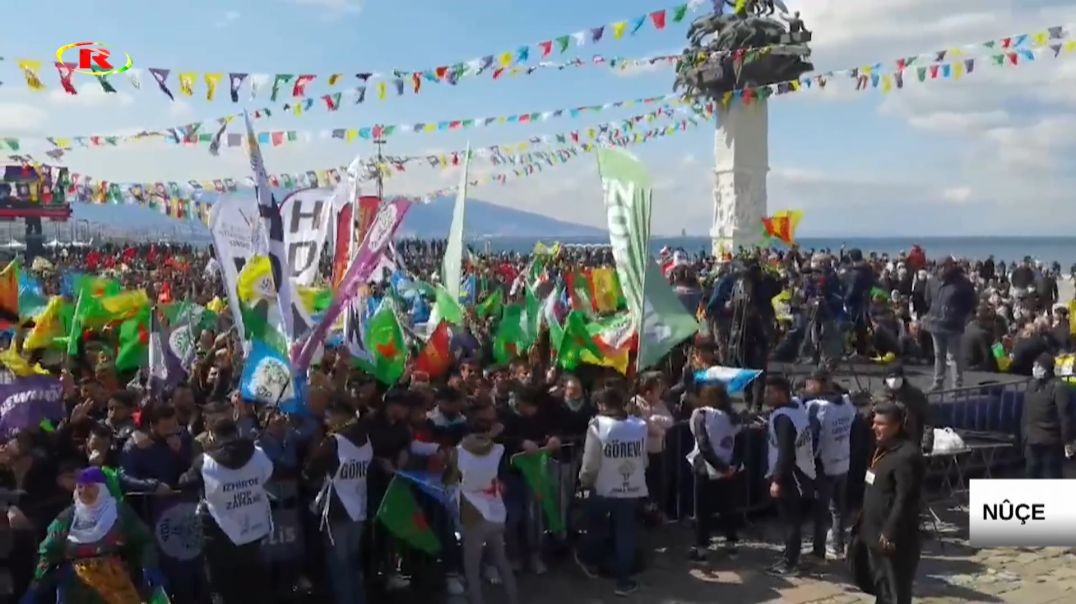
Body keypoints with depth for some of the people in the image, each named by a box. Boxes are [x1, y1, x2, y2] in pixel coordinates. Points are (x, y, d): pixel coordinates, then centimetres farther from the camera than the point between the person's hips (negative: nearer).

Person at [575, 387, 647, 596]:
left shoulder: (598, 426, -16)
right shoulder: (640, 426, -4)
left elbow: (591, 463, -12)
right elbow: (644, 460, 5)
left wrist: (585, 481, 7)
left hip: (604, 488, -2)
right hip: (633, 489, 2)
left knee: (597, 528, 22)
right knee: (625, 533, 11)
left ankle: (589, 561, 42)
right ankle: (623, 580, 15)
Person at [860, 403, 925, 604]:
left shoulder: (907, 455, -22)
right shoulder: (883, 449, 10)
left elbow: (904, 500, -25)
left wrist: (890, 533, -23)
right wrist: (866, 524, 19)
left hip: (894, 538, -10)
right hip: (876, 533, 10)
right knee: (881, 586, 22)